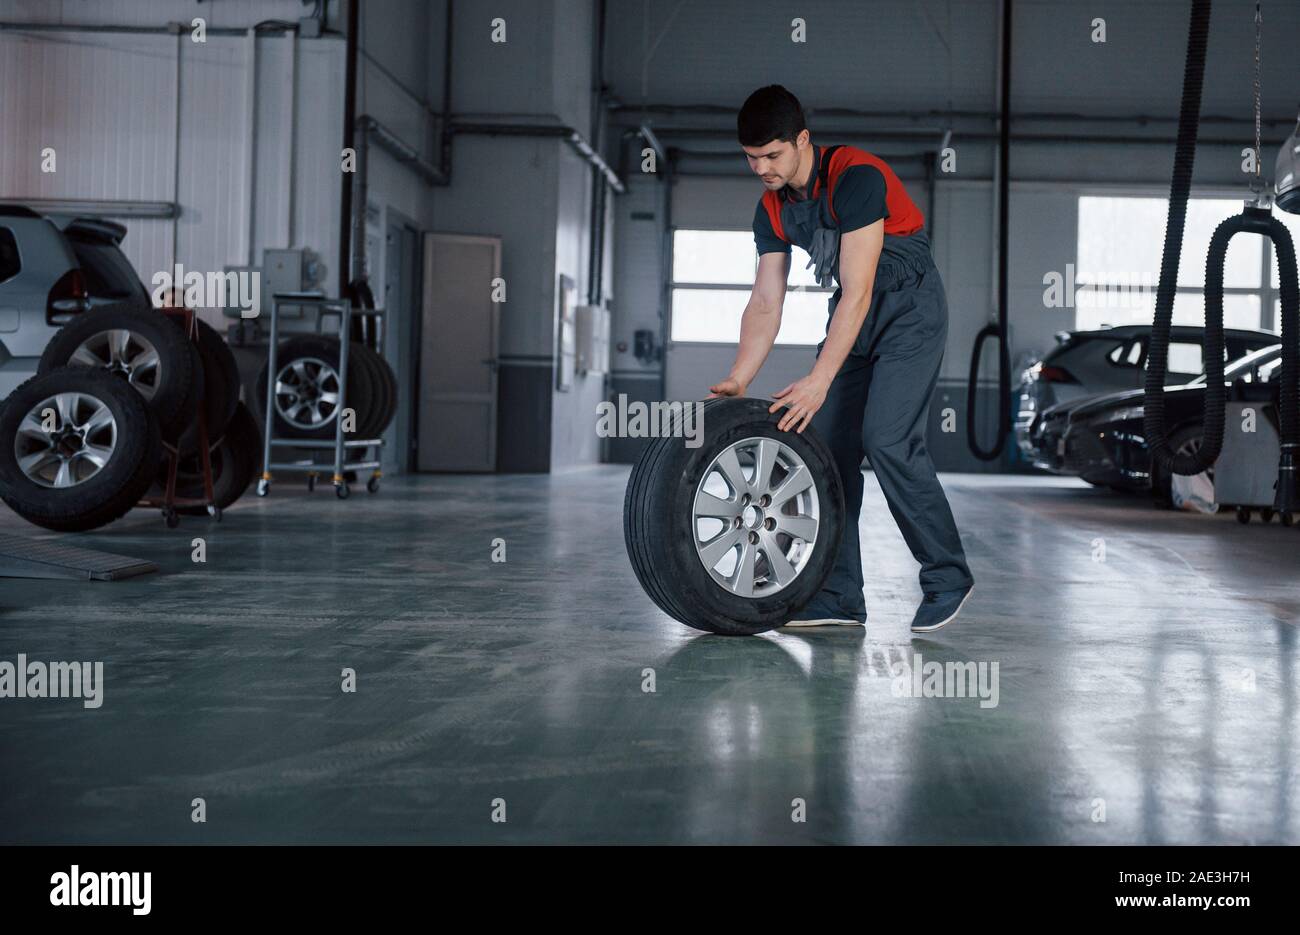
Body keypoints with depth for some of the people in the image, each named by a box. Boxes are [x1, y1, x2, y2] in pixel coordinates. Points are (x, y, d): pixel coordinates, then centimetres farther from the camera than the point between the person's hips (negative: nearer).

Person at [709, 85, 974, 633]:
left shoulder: (856, 178, -25)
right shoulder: (772, 210, -1)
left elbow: (857, 290, -29)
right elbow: (765, 305, 1)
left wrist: (819, 380, -34)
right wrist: (736, 383, -9)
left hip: (910, 307, -8)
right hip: (851, 314, 8)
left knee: (886, 439, -21)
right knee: (825, 443, -1)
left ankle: (947, 577, -5)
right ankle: (838, 597, 5)